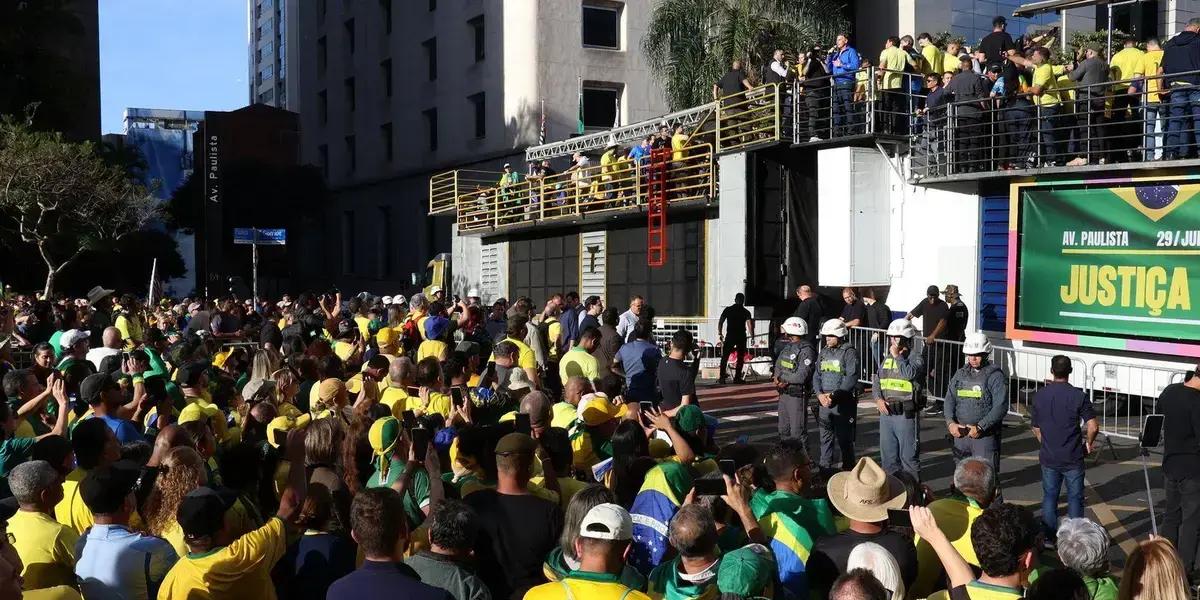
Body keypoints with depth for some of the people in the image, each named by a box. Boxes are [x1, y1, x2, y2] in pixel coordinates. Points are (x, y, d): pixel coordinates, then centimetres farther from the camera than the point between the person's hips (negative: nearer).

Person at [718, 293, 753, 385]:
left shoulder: (728, 309, 4)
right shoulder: (746, 312, 1)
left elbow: (720, 322, 2)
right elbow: (749, 325, -10)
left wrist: (720, 333, 11)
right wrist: (752, 336, -4)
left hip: (730, 336, 0)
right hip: (741, 336, 0)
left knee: (725, 357, 3)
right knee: (740, 358, 9)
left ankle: (722, 378, -5)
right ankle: (737, 378, 6)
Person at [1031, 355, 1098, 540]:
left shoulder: (1039, 396, -2)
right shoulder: (1078, 396, -12)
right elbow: (1093, 427, -15)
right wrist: (1088, 443, 4)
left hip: (1048, 457, 2)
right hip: (1073, 457, -2)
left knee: (1049, 497, 12)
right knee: (1075, 498, 9)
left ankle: (1048, 538, 16)